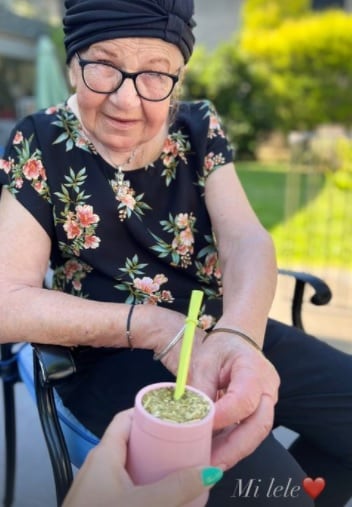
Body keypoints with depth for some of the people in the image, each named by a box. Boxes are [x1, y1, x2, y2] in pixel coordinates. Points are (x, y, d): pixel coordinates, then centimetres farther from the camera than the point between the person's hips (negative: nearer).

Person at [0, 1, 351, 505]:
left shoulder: (198, 127, 2)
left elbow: (247, 240, -11)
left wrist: (237, 335, -34)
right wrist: (155, 327, -24)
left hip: (225, 331, 5)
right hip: (113, 358, -4)